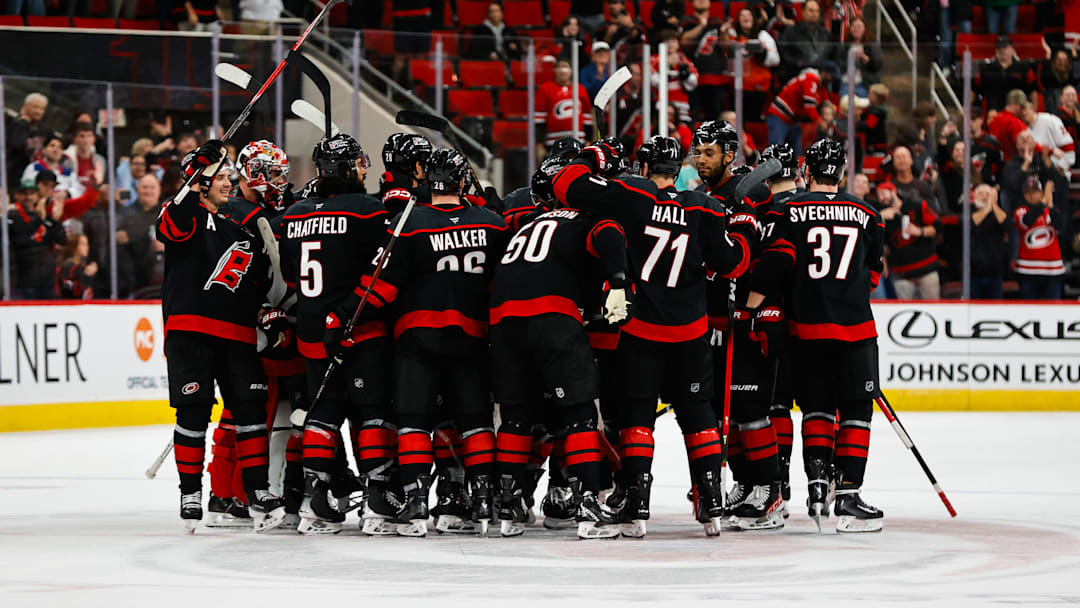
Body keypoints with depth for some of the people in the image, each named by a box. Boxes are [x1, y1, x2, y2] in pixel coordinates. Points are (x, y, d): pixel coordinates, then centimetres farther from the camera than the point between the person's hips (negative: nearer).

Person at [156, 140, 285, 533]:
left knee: (250, 409, -2)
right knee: (193, 412, -4)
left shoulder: (242, 224, 22)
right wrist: (193, 189, -35)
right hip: (189, 329, -5)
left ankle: (258, 494, 2)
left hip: (237, 334, 5)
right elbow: (171, 229, -24)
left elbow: (257, 280, 29)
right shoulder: (188, 215, 1)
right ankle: (190, 494, 6)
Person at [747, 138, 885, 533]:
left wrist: (749, 309, -5)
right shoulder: (867, 215, 8)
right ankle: (847, 497, -2)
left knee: (817, 408, 14)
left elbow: (774, 262, -10)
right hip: (855, 325, 0)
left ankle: (816, 481, -2)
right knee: (855, 412, 4)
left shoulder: (792, 211, 0)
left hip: (806, 327, 0)